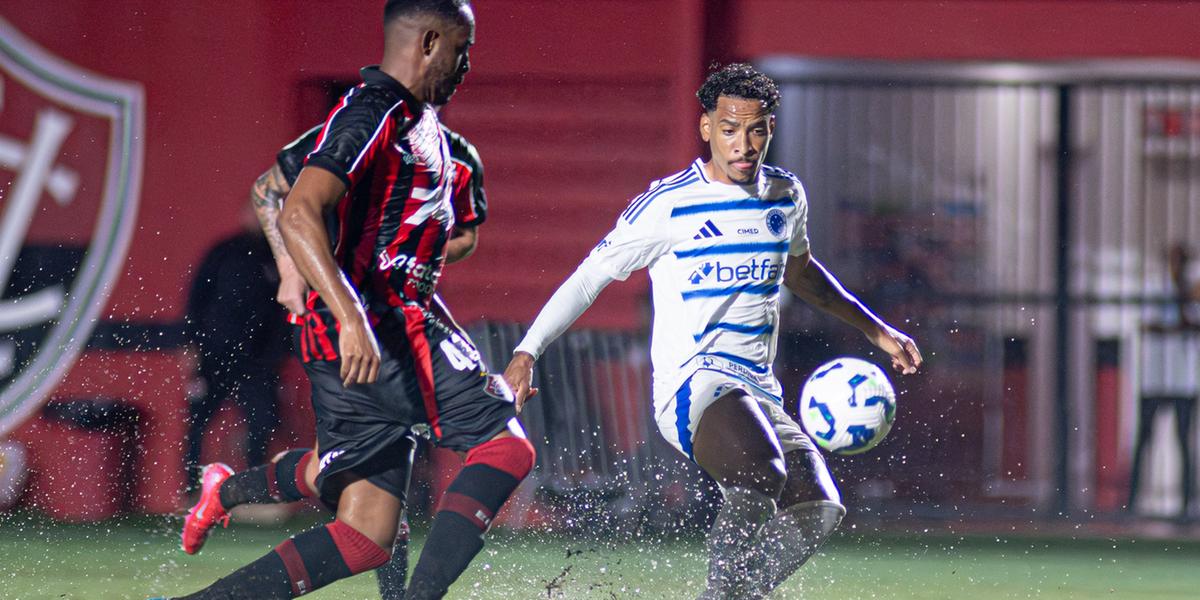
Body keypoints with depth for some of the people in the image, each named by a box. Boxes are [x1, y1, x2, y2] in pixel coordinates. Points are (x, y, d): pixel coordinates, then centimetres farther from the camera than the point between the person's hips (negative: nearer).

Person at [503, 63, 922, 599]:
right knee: (762, 477, -34)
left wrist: (873, 328, 38)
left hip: (759, 393, 7)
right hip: (693, 381, -7)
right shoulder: (668, 205, -6)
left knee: (818, 512, -13)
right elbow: (589, 277, -1)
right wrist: (527, 352, -10)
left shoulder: (786, 197, 13)